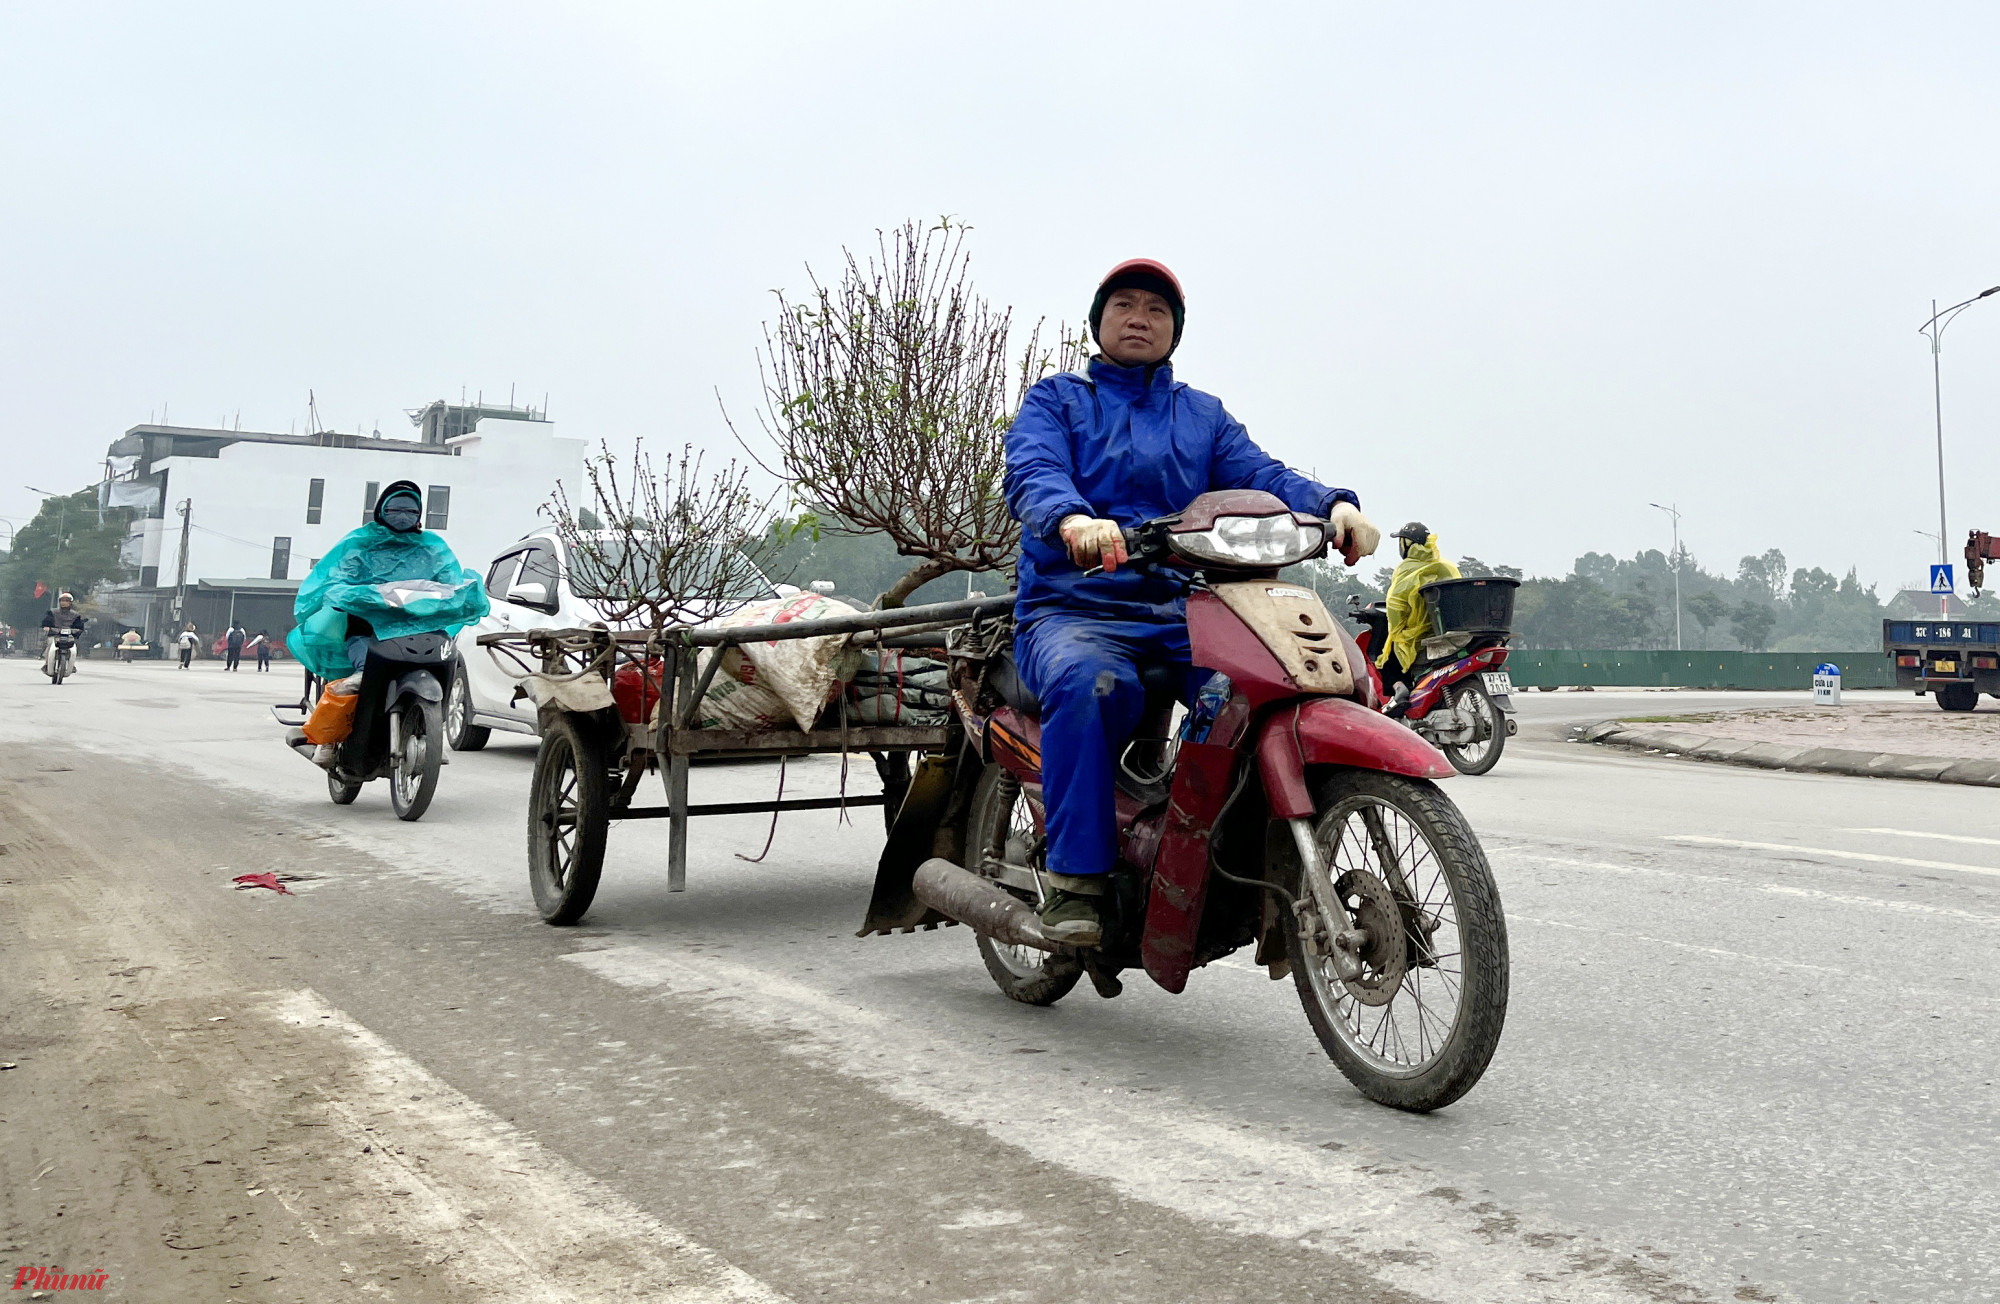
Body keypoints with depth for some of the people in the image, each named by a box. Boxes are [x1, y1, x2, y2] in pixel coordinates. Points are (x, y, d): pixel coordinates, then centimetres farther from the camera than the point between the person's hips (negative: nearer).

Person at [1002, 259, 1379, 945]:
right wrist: (1072, 519, -33)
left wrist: (1332, 503, -17)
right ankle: (1075, 880, -30)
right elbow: (1032, 473, -7)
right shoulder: (1055, 399, 15)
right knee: (1090, 681, -37)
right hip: (1074, 608, -3)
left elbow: (1259, 474, 6)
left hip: (1183, 611, 3)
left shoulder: (1205, 415, 26)